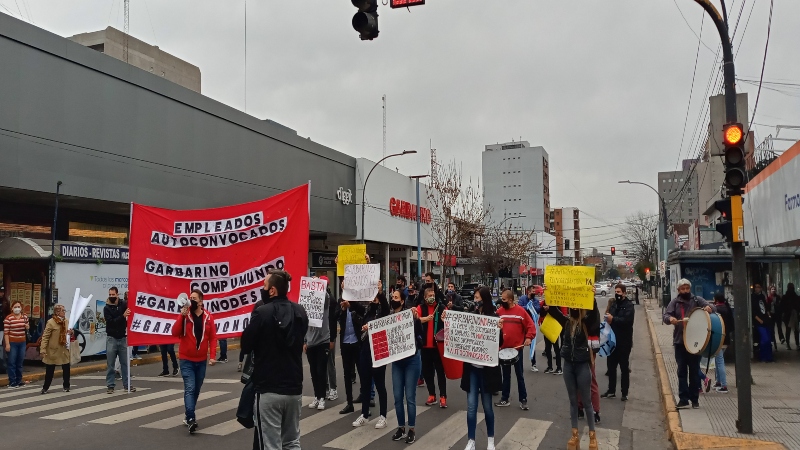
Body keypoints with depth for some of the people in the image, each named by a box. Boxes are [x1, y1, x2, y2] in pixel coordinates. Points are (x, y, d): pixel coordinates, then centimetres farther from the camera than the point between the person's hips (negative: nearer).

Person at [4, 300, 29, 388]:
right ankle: (12, 382, 6)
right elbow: (6, 332, -12)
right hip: (12, 343, -5)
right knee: (12, 363, -1)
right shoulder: (8, 318, -11)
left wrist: (27, 327, -3)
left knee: (20, 362, 11)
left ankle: (19, 380, 20)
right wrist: (7, 344, -16)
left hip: (22, 343, 5)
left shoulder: (25, 317, 7)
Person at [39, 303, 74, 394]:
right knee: (50, 370, 5)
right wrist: (43, 350, -21)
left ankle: (66, 386, 19)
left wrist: (71, 333, -5)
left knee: (66, 368, 5)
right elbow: (45, 337, -15)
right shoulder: (51, 322, -13)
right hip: (53, 350, -5)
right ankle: (45, 387, 20)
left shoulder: (66, 321, 5)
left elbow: (69, 334, 19)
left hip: (64, 350, 5)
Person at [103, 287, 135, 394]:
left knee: (125, 363, 7)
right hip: (111, 338, -1)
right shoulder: (107, 308, -3)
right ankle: (110, 386, 9)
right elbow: (111, 322, -16)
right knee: (110, 364, 2)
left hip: (123, 338, 1)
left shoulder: (124, 305, 2)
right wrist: (123, 316, -28)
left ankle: (127, 385, 13)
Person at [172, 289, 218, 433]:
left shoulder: (208, 317, -1)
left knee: (196, 389, 13)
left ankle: (189, 415, 29)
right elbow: (175, 333, -17)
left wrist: (213, 355, -6)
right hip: (186, 360, -3)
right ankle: (191, 419, -15)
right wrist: (182, 316, -26)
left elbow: (213, 337, 1)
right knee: (189, 388, -13)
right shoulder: (184, 316, -6)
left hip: (201, 360, 3)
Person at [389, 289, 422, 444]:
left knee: (410, 397, 0)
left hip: (412, 360, -4)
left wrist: (416, 319, -34)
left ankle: (411, 430, 13)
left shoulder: (409, 315, -12)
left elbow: (419, 333, -17)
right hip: (396, 361, 5)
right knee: (397, 397, 9)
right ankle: (401, 428, 23)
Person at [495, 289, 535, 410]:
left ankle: (523, 400, 16)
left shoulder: (521, 311, -7)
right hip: (503, 348, 3)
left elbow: (531, 326, -5)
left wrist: (529, 337, -19)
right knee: (506, 375, 13)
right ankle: (505, 399, 22)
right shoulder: (499, 311, 1)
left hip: (517, 348, -3)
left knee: (520, 375, 7)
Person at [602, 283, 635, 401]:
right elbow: (609, 318, 17)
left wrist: (613, 319, -20)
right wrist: (608, 319, -5)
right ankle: (611, 390, 24)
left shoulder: (629, 305, -10)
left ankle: (624, 393, 14)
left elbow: (627, 320, -24)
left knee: (624, 368, 5)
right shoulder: (613, 304, 11)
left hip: (624, 342, -6)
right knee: (611, 366, 13)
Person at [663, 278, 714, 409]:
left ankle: (695, 399, 18)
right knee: (682, 371, 4)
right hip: (680, 341, 1)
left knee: (694, 371, 8)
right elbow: (666, 315, -4)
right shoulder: (674, 302, 4)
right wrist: (670, 319, -27)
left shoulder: (697, 300, 3)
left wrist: (709, 308, -33)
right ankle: (683, 399, 9)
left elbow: (710, 307, -8)